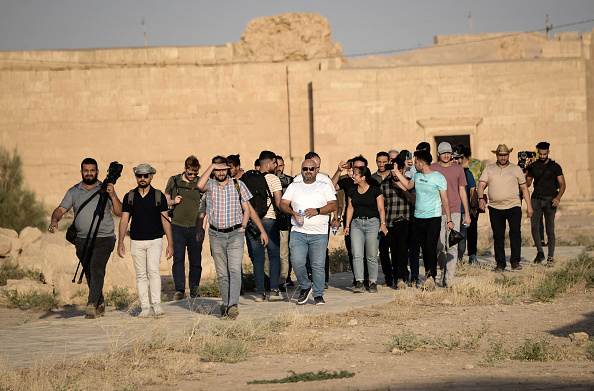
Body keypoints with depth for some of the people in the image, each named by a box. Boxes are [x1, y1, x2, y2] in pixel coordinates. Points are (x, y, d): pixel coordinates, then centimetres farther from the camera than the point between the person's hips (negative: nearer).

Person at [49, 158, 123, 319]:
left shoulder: (105, 189, 3)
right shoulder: (73, 191, 10)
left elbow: (119, 212, -2)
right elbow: (61, 209, 3)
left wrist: (112, 196, -18)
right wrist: (54, 219, -19)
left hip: (104, 239, -4)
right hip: (82, 240, 4)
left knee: (97, 269, -20)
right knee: (89, 273, 10)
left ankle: (91, 303, -30)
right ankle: (100, 303, 26)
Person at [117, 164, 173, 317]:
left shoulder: (159, 196, 2)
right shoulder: (129, 197, 6)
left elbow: (165, 220, 2)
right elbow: (124, 220, 5)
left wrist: (170, 244, -2)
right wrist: (120, 242, -5)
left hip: (155, 240, -2)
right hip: (136, 241, 2)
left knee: (153, 270, -20)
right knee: (141, 275, 4)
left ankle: (157, 304, -19)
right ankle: (145, 307, 8)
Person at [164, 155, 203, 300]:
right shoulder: (173, 181, 6)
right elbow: (165, 200, 16)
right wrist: (173, 201, -7)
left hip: (195, 227, 0)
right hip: (177, 227, 0)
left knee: (196, 260, 3)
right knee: (178, 258, -10)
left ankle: (194, 289, 15)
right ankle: (179, 289, -11)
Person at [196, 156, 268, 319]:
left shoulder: (237, 184, 5)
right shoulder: (209, 185, 2)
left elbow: (246, 209, 10)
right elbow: (200, 185, -23)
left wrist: (243, 226, -3)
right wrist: (211, 166, -15)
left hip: (235, 234, -1)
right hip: (216, 235, 1)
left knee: (235, 270, -15)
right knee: (222, 273, 7)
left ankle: (233, 305, -25)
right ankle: (226, 303, 21)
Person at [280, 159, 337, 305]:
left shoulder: (324, 187, 12)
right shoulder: (293, 186, 17)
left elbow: (333, 205, 1)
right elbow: (283, 204, 11)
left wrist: (317, 211, -14)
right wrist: (293, 212, -9)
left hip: (319, 233, -1)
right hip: (298, 232, 1)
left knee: (318, 265, -3)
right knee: (297, 262, -13)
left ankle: (318, 295, 8)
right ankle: (305, 287, 10)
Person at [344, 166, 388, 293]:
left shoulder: (375, 190, 0)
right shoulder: (352, 191, 12)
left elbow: (381, 208, -2)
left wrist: (383, 224, -14)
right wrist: (347, 226, 10)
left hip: (372, 223, -3)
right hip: (356, 224, 3)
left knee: (372, 256, -1)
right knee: (356, 254, -9)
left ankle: (373, 283, 9)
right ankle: (359, 283, -11)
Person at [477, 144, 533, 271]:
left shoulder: (516, 169, 10)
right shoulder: (489, 169, 10)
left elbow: (524, 187, 13)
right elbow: (481, 185, 2)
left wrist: (529, 205, 8)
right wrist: (481, 198, -17)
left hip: (513, 206, -1)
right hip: (495, 208, 1)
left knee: (515, 232, -14)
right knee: (498, 236, 3)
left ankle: (515, 261, -9)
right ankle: (500, 263, 10)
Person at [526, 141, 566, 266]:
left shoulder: (555, 166, 3)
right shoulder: (533, 166, 10)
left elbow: (562, 184, 2)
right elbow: (527, 183, 17)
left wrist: (558, 197, -15)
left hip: (550, 200, -2)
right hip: (536, 200, 2)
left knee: (550, 230, -4)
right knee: (534, 226, -13)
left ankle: (550, 257, 4)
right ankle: (540, 252, 2)